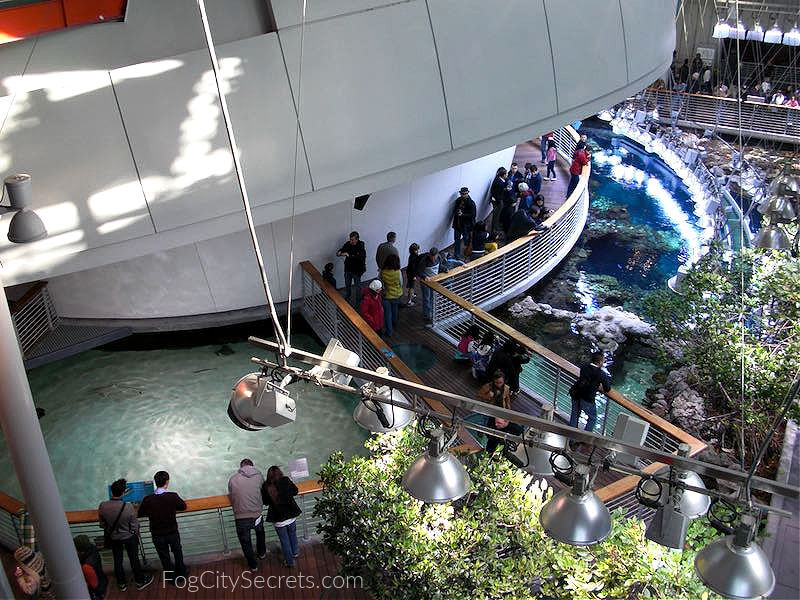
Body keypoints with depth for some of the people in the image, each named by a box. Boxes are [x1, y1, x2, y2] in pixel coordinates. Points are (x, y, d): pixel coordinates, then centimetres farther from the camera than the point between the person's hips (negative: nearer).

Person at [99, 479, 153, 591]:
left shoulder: (102, 506, -24)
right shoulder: (128, 507, -33)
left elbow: (102, 524, -6)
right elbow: (134, 525, -17)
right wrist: (137, 535, 5)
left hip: (113, 538, 3)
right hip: (129, 537, -2)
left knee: (117, 560, 23)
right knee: (134, 559, 19)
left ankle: (121, 583, 41)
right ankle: (140, 581, 38)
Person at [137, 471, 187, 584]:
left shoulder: (148, 499, -21)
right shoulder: (173, 497, -23)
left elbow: (140, 514, -5)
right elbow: (184, 506, -4)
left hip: (157, 535, 0)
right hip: (173, 532, 0)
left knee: (164, 556, 22)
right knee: (177, 552, 27)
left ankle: (171, 577, 39)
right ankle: (181, 572, 43)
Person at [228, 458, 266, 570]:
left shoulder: (233, 479, -6)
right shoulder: (259, 475, -5)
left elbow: (231, 496, 4)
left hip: (240, 517, -1)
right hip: (256, 514, 1)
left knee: (245, 542, 21)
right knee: (260, 533, 34)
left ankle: (253, 564, 35)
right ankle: (261, 553, 52)